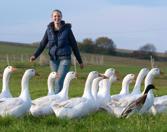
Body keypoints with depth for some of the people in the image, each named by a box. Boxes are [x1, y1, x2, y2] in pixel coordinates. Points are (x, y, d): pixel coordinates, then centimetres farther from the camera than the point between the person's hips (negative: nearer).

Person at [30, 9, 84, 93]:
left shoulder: (67, 29, -1)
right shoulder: (49, 30, 6)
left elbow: (74, 45, 4)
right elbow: (42, 44, 5)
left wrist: (80, 61, 8)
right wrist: (35, 55, -12)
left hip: (65, 58, -3)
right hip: (53, 59, 3)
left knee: (59, 81, -16)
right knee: (59, 81, 9)